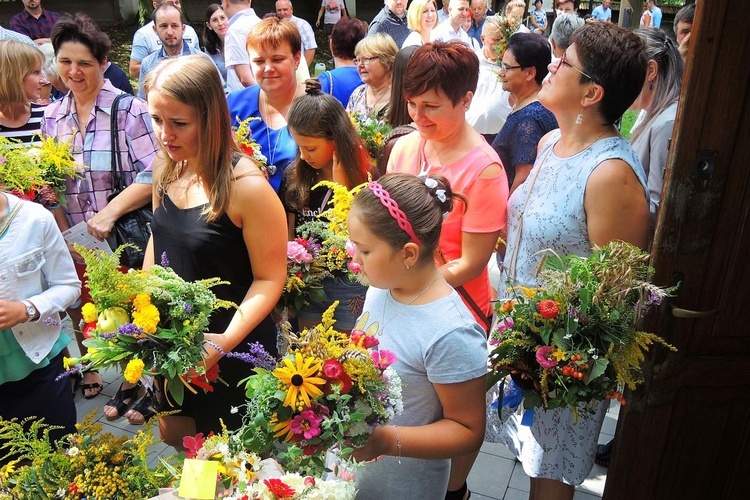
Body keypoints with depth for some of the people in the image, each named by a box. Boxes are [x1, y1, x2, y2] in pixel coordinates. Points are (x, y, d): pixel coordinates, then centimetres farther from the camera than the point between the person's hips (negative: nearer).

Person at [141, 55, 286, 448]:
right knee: (173, 434, 25)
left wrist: (226, 340, -28)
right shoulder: (166, 168, -5)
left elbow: (270, 279, -19)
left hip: (234, 346, -6)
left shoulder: (246, 186, -25)